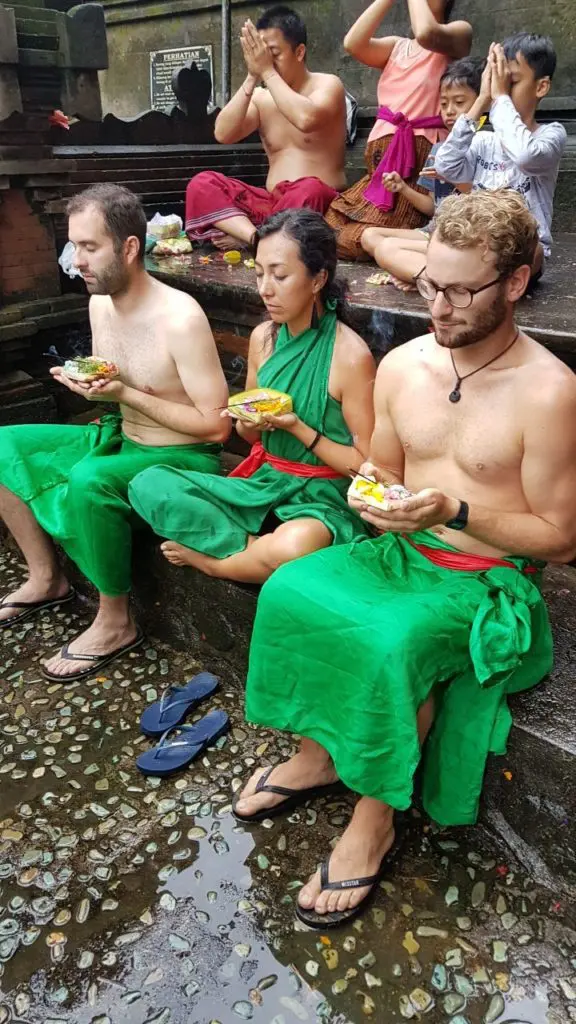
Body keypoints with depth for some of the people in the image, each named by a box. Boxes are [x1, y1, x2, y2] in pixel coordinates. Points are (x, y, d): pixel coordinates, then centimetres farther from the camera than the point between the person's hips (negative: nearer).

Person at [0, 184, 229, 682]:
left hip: (185, 458, -8)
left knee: (89, 483, -36)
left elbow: (215, 425, -22)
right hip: (122, 438, 9)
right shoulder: (100, 303, 2)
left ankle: (116, 624, -14)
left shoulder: (179, 318, -23)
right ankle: (47, 579, 14)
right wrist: (86, 381, -6)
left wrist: (125, 394, -24)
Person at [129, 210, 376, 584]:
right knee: (148, 485, -12)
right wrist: (248, 421, -9)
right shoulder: (263, 337, 2)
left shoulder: (350, 355, -15)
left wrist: (297, 427, -19)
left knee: (295, 547, -40)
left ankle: (206, 558, -10)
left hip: (322, 497, -5)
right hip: (263, 482, 5)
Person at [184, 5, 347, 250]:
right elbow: (223, 134, -3)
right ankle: (256, 237, -35)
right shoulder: (261, 97, 13)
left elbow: (306, 119, -25)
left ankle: (244, 237, -23)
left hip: (318, 203, -5)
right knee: (202, 184, -12)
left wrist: (267, 72, -15)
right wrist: (252, 78, -8)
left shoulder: (327, 85, -1)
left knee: (308, 190, -40)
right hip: (271, 202, 5)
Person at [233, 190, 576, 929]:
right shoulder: (401, 365, 1)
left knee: (391, 644, -32)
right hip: (400, 551, 5)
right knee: (289, 591, -19)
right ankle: (315, 752, 4)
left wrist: (455, 513, -22)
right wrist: (371, 487, -9)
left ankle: (374, 818, -6)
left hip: (487, 580, -5)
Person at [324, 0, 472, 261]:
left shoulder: (459, 33, 3)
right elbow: (353, 43, 0)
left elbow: (426, 34, -19)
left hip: (422, 166, -7)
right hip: (381, 166, 7)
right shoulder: (395, 46, 19)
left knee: (358, 241, -20)